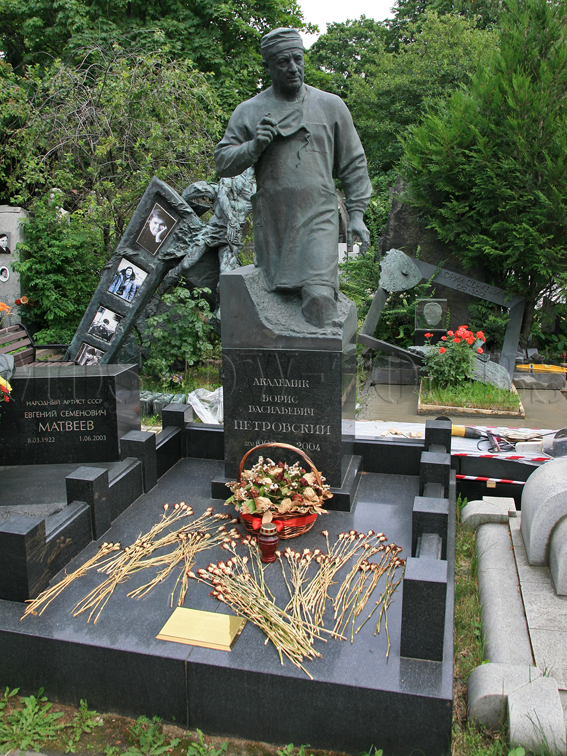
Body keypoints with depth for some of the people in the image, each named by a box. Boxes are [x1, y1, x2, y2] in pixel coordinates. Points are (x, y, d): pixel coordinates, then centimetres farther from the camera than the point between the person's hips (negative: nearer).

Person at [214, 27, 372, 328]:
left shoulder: (330, 106, 8)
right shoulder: (249, 111, 8)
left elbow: (353, 164, 11)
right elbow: (222, 161, 8)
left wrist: (356, 213, 4)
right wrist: (253, 147, -11)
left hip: (318, 220, -1)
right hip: (271, 222, 2)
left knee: (319, 298, -19)